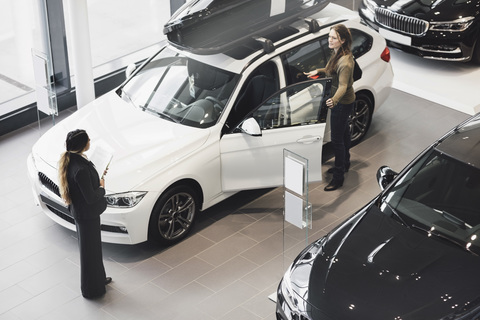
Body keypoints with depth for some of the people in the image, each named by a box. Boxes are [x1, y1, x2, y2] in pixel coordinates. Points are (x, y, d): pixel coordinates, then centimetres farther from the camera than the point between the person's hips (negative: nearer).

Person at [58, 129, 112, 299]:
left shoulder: (69, 160, -6)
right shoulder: (81, 169, -35)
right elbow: (91, 197, -27)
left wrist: (97, 177, 4)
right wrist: (102, 187, -11)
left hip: (79, 209, 9)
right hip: (87, 214, -9)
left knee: (94, 247, 27)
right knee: (90, 250, 11)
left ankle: (98, 277, 48)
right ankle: (91, 289, 30)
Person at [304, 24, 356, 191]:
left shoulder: (345, 62, -32)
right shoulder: (337, 54, -1)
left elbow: (343, 86, -42)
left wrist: (334, 100, -58)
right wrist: (319, 71, 14)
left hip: (342, 102, -10)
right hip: (340, 101, 10)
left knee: (337, 139, -2)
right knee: (344, 132, 26)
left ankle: (338, 177, 9)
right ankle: (344, 164, 46)